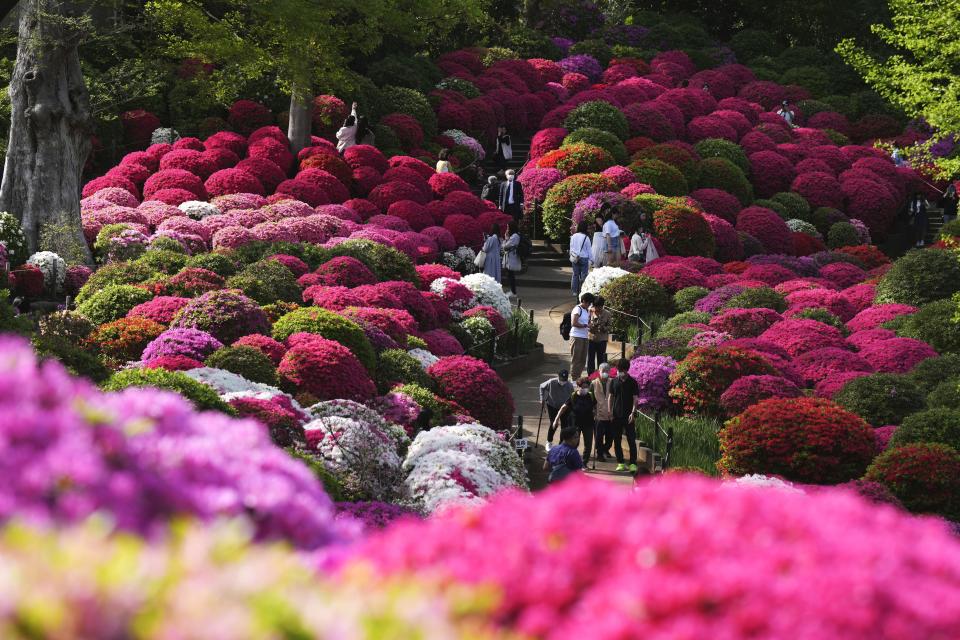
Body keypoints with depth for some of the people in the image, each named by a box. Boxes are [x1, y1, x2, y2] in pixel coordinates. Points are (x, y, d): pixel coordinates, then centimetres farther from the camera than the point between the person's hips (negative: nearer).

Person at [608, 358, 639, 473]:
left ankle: (633, 464, -5)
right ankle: (620, 463, 12)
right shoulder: (614, 382, 7)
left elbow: (635, 398, -3)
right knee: (617, 440, 5)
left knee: (631, 440, -5)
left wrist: (633, 412, -14)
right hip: (616, 415, 3)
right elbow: (611, 397, 10)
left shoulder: (632, 382, -1)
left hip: (628, 415, -3)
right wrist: (610, 412, 2)